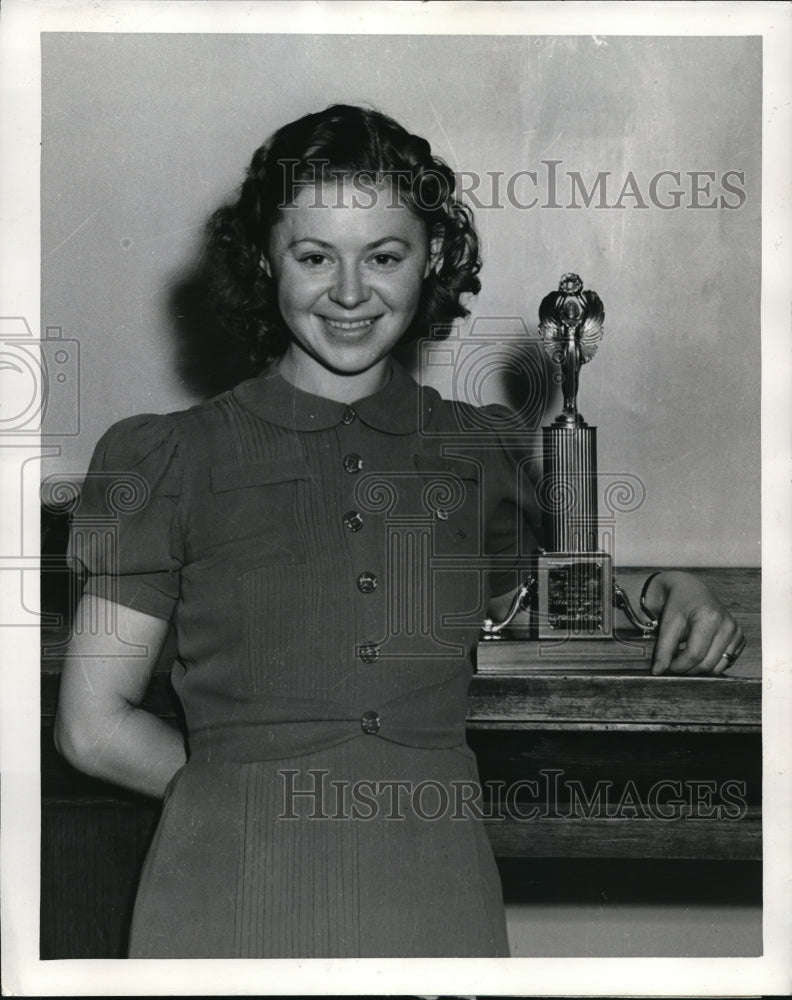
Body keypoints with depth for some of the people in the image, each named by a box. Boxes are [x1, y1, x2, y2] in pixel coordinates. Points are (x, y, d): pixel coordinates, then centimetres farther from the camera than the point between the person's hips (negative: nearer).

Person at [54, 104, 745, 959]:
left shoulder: (482, 454, 7)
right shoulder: (171, 460, 1)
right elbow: (94, 725, 3)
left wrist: (665, 604, 3)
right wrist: (249, 789, 2)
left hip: (437, 901, 2)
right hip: (230, 898, -2)